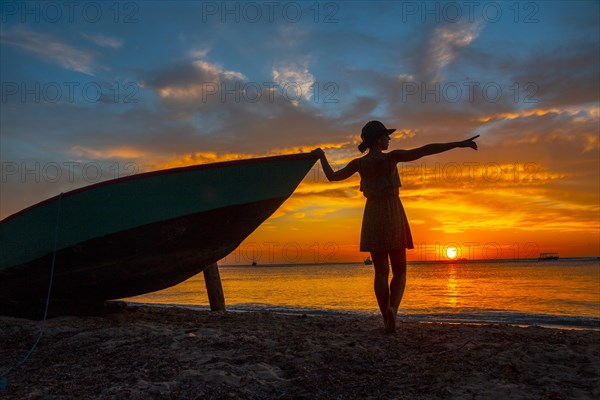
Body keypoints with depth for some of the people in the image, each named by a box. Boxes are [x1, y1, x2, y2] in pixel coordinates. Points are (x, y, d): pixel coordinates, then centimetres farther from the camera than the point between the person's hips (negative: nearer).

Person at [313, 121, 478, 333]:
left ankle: (387, 320, 7)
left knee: (381, 271, 7)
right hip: (393, 216, -3)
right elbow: (426, 150, -16)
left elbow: (332, 176, 12)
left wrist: (321, 156, 28)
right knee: (399, 271, 8)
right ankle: (392, 308, -17)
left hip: (372, 218, 3)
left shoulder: (358, 163, 1)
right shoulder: (391, 157, -10)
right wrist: (459, 144, -14)